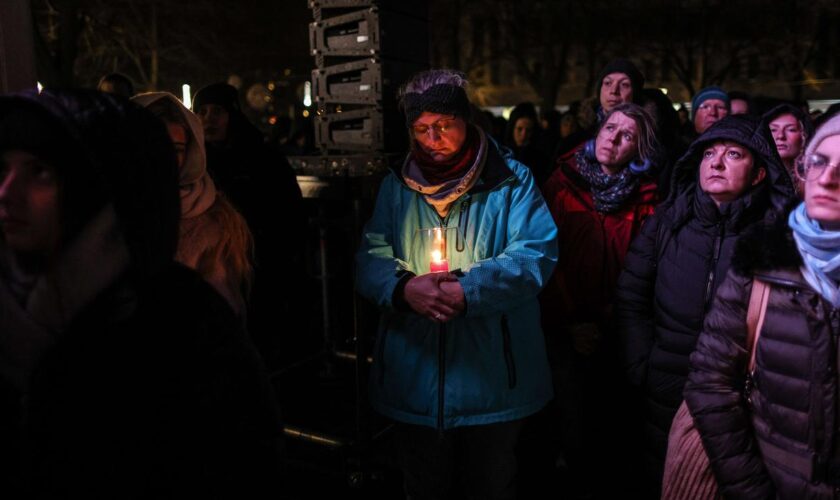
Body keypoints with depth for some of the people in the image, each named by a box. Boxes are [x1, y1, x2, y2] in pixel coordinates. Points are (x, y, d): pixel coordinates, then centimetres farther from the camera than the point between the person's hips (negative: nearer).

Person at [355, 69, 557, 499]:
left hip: (490, 380, -2)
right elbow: (370, 259, -1)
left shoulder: (511, 181, -4)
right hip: (414, 381, 3)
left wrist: (467, 291, -27)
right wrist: (404, 287, -23)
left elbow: (536, 253, -15)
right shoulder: (396, 186, 6)